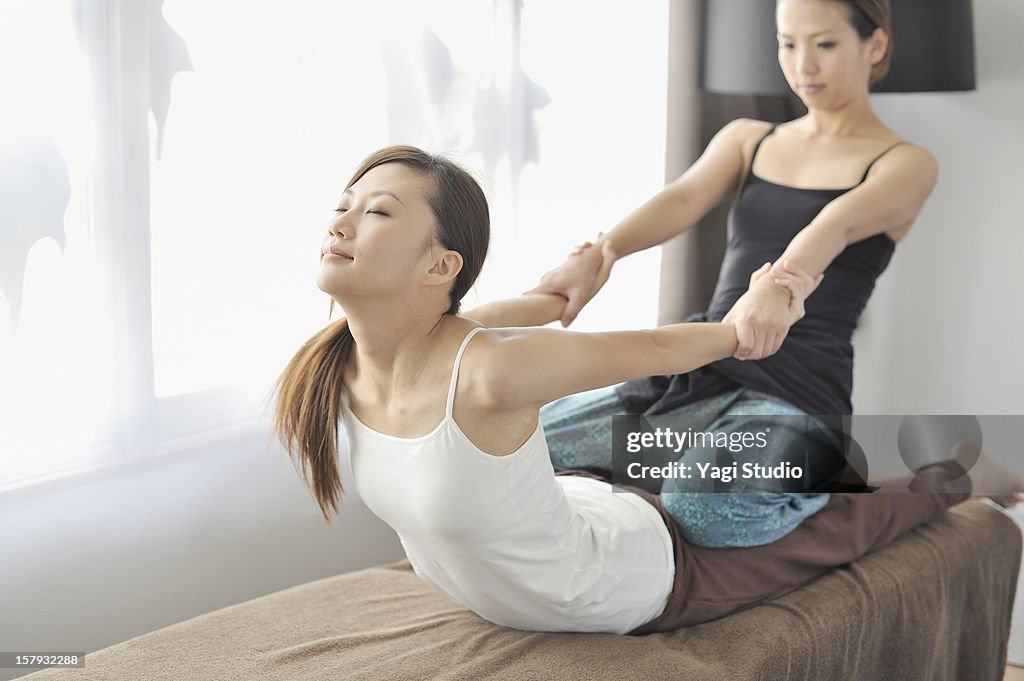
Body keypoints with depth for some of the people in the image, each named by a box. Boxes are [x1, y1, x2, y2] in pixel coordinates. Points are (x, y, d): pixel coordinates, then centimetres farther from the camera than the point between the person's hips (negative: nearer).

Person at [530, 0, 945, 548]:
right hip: (694, 373, 5)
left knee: (702, 507, -37)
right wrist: (597, 255, -24)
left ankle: (829, 477, -3)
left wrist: (777, 286, -42)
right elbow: (682, 200, -3)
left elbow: (837, 225, -20)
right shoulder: (746, 140, 18)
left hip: (797, 394, -5)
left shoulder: (905, 165, 3)